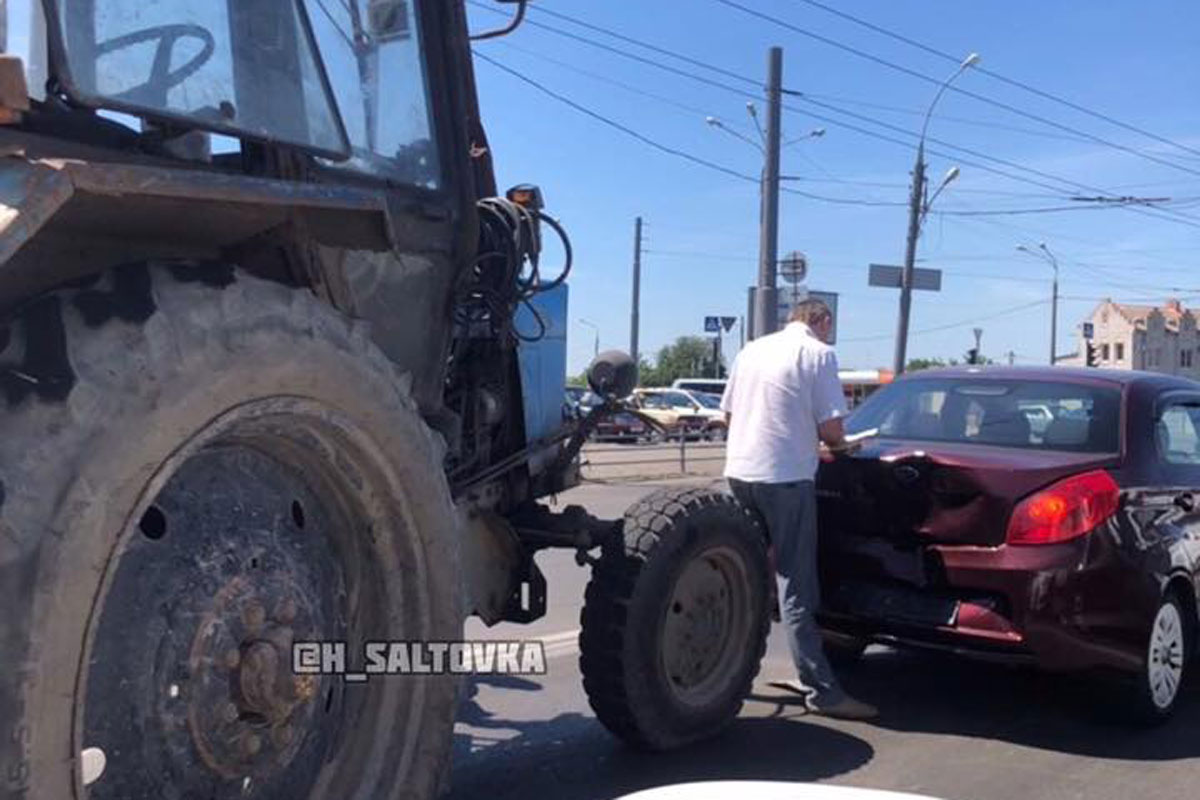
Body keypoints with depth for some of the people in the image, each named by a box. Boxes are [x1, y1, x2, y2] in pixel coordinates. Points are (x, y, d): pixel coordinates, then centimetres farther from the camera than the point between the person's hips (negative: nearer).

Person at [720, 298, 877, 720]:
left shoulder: (753, 349, 14)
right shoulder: (819, 354, -4)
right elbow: (831, 427, -11)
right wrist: (835, 443, 13)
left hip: (740, 471, 6)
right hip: (786, 477, -6)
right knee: (796, 586, -3)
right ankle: (821, 689, 0)